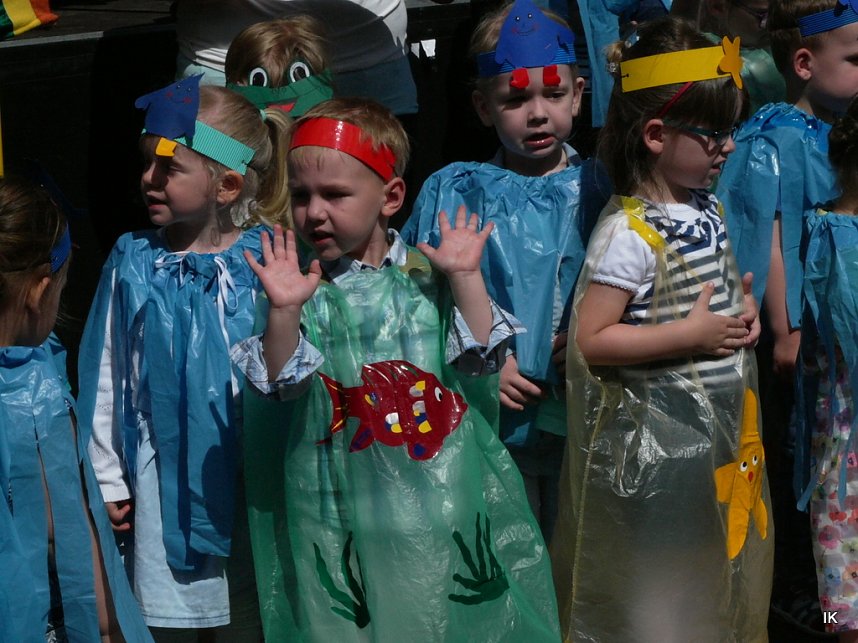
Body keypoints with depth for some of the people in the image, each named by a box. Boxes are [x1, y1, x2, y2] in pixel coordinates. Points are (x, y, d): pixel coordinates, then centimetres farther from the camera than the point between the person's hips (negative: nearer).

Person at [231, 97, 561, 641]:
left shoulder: (427, 275, 1)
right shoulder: (304, 290, -1)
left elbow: (480, 355, -4)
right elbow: (282, 382, -10)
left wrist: (465, 277, -12)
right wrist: (282, 311, -24)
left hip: (440, 491, 1)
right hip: (343, 508, -1)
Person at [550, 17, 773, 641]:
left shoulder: (710, 210, 4)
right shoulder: (629, 233, -22)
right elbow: (591, 340, -23)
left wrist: (743, 311, 0)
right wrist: (693, 336, -23)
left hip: (723, 425, 8)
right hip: (657, 440, -8)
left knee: (724, 567, 20)